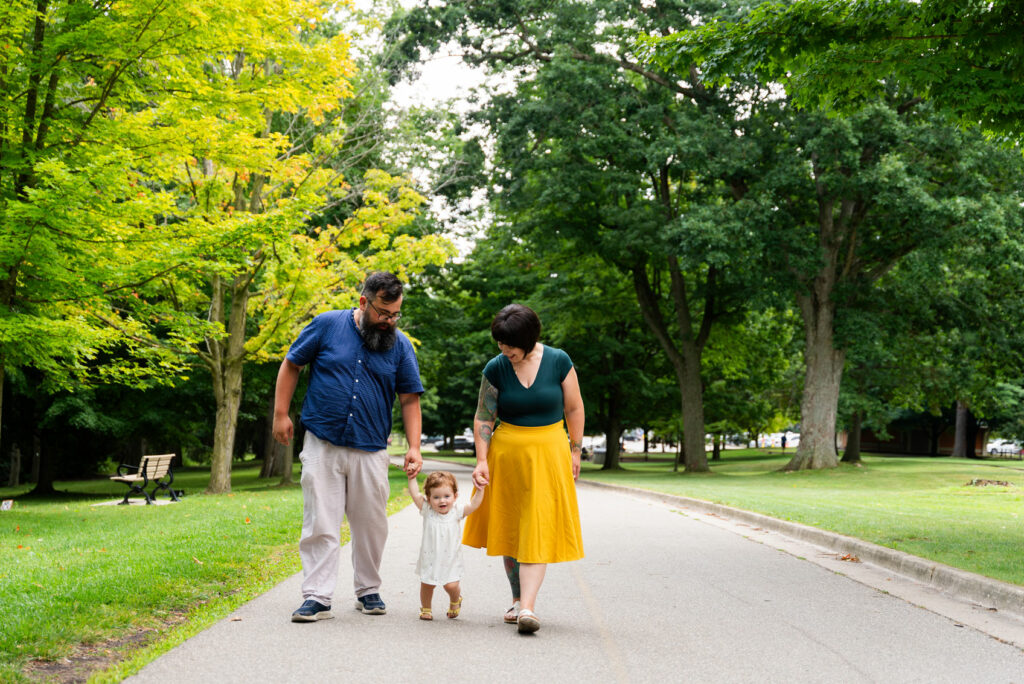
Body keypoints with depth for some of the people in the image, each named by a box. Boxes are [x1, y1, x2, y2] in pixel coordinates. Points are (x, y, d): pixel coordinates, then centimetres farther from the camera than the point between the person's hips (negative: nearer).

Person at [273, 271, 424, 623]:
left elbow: (410, 399, 7)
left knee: (371, 526, 8)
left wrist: (414, 448, -2)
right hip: (322, 445, -2)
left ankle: (368, 591, 24)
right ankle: (317, 597, 1)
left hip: (370, 451, 2)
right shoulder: (327, 326, -1)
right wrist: (281, 413, 2)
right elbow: (291, 365, 7)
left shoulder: (400, 346, 4)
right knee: (320, 524, -3)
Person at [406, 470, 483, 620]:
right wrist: (412, 478, -16)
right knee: (426, 584, 8)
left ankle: (455, 602, 27)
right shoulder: (427, 511, -8)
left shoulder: (456, 511, -8)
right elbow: (415, 495, -12)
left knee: (451, 586, -7)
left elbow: (473, 505, -15)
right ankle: (426, 608, 34)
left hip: (450, 560, -1)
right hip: (430, 558, 1)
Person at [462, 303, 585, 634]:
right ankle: (517, 599, 22)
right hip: (506, 452, 2)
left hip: (548, 451, -2)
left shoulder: (558, 361, -7)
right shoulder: (496, 368, -4)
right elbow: (483, 418, 1)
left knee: (538, 528, -10)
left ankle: (528, 607, -17)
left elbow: (574, 409, 3)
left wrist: (575, 450, 5)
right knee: (510, 527, 8)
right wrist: (482, 460, -5)